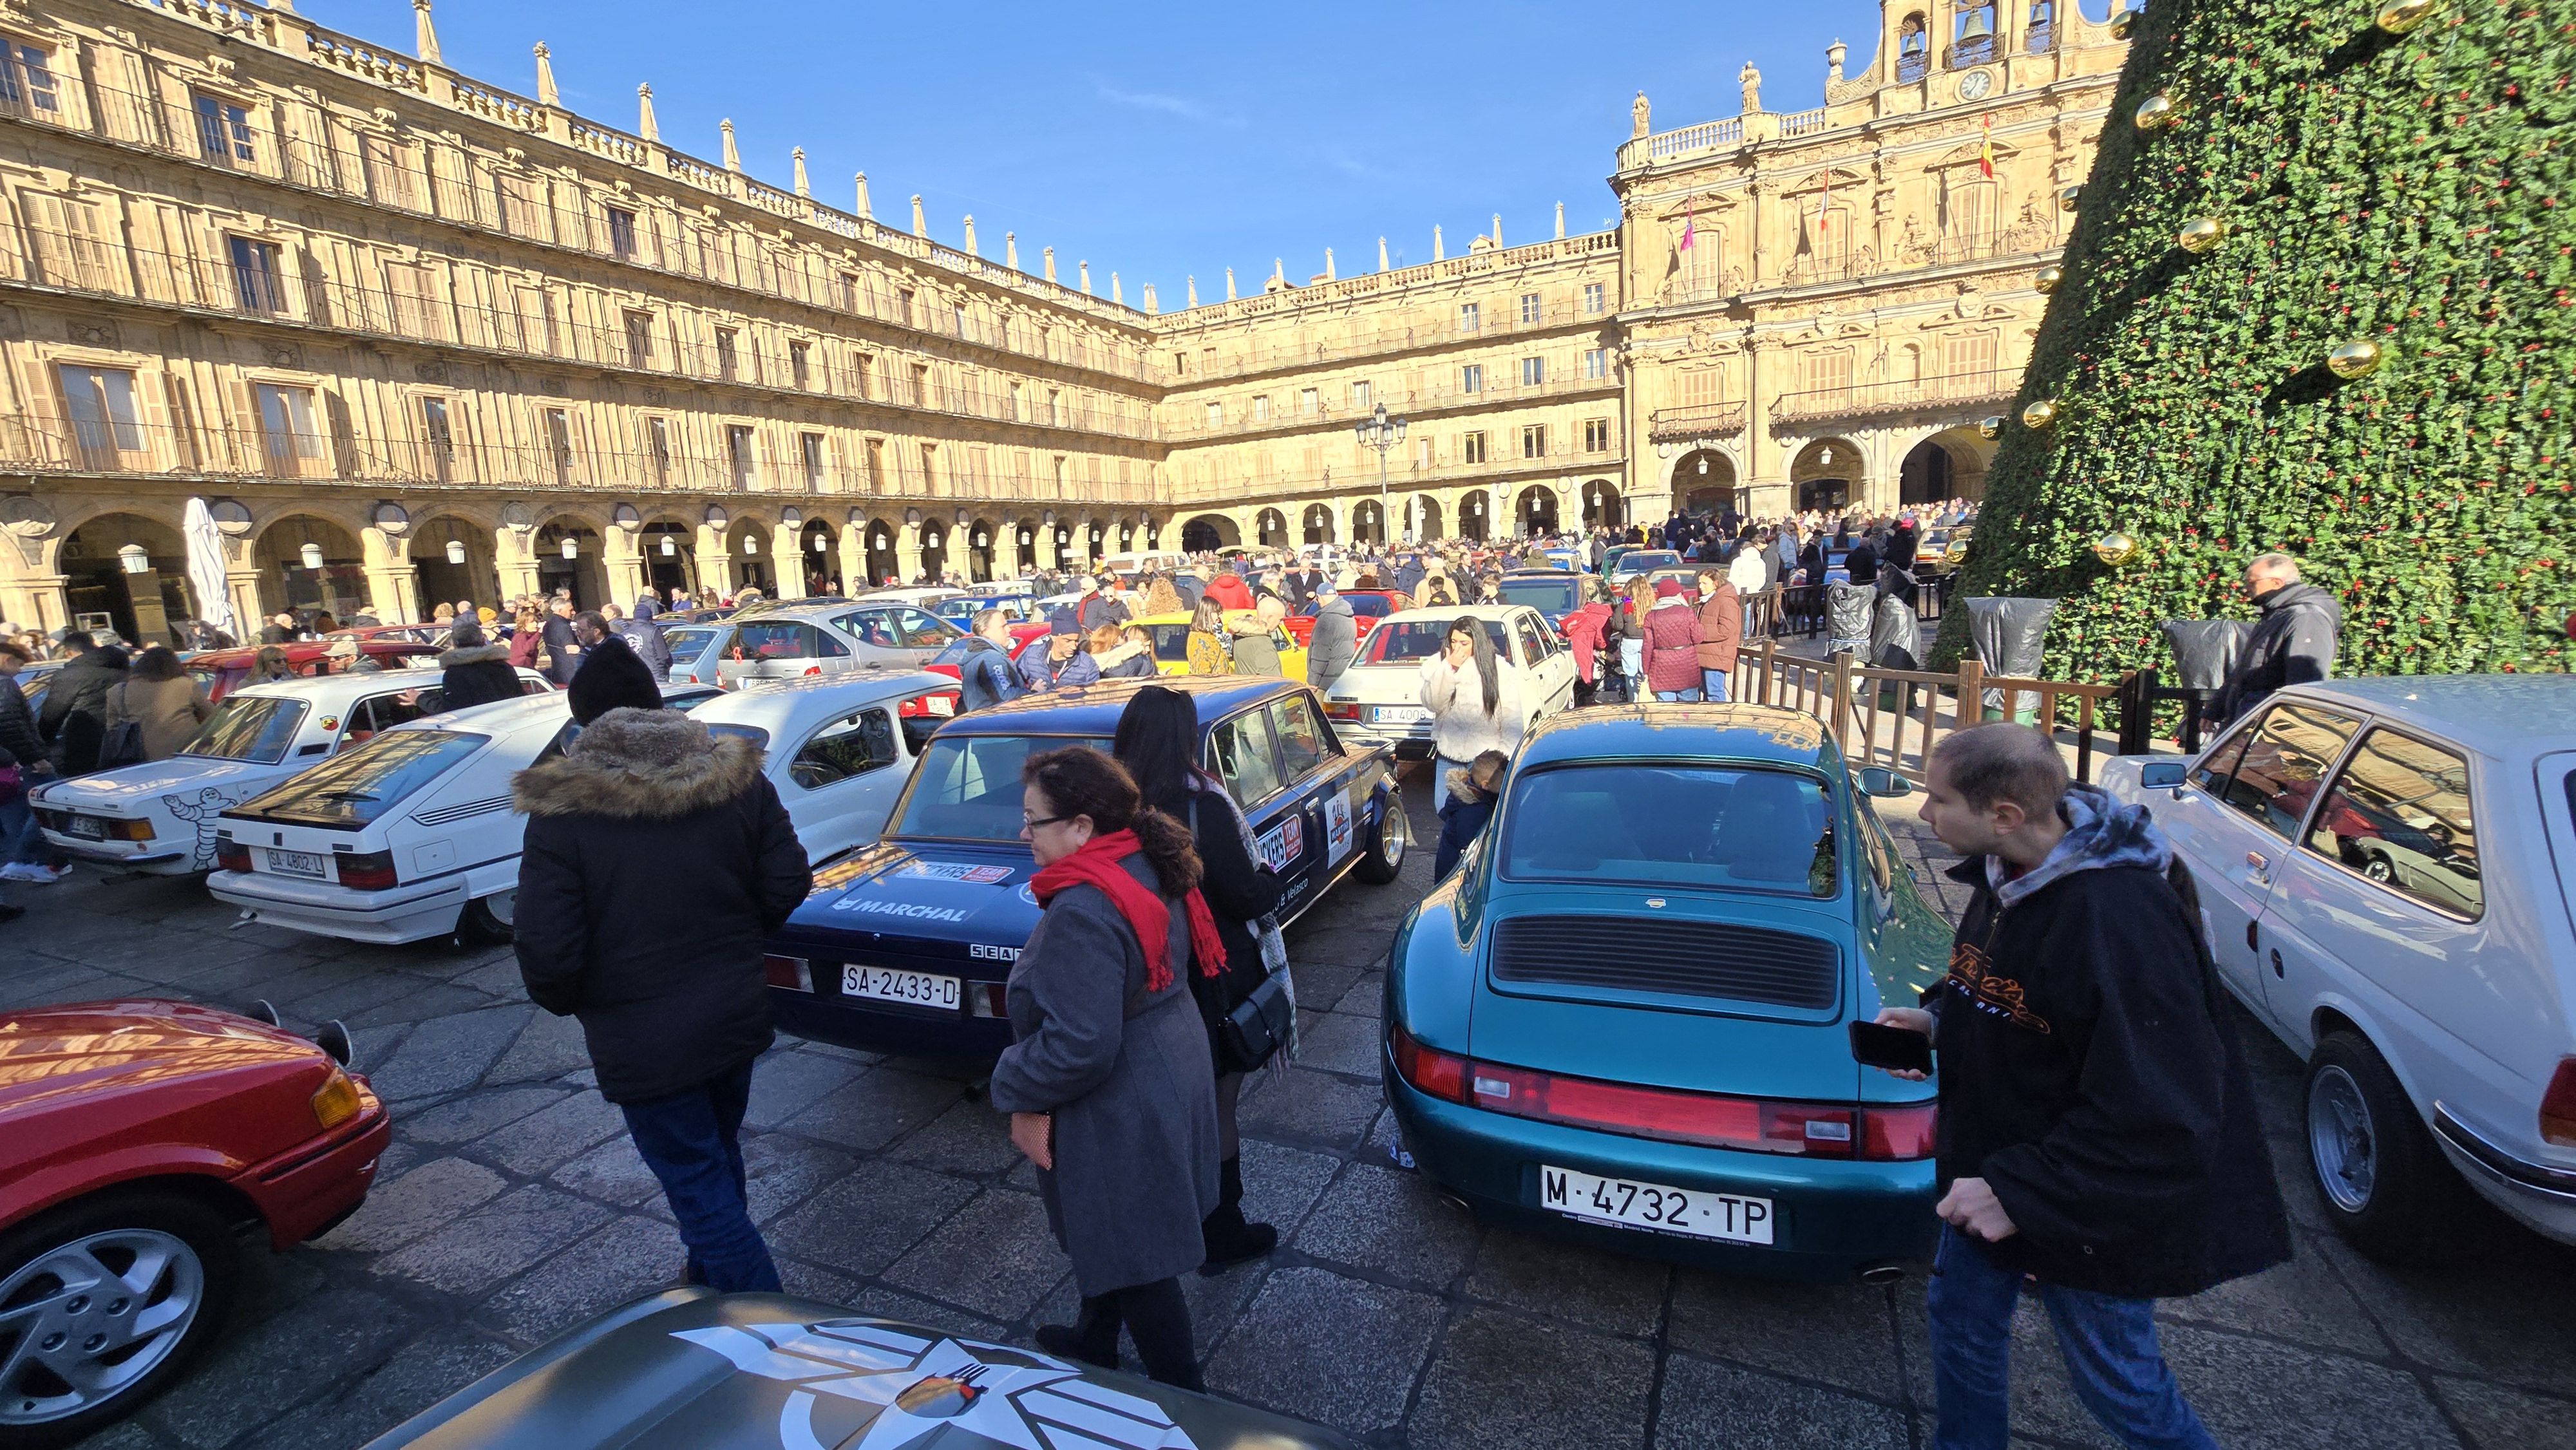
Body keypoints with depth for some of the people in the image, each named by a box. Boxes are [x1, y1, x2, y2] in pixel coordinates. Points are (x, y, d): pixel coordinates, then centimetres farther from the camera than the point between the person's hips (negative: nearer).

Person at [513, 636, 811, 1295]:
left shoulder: (562, 811, -17)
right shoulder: (738, 778, -7)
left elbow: (547, 953, -17)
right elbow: (788, 884, -4)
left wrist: (570, 1002, 5)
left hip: (643, 1040, -5)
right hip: (738, 1015, 5)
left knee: (699, 1184, 8)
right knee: (719, 1156, 26)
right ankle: (712, 1279, 48)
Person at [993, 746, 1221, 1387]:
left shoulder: (1082, 911, -30)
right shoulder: (1148, 867, -2)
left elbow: (1080, 1044, -32)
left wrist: (1019, 1094, -13)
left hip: (1120, 1114, -10)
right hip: (1171, 1075, 10)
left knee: (1136, 1260, 10)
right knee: (1110, 1237, 29)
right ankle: (1095, 1341, 51)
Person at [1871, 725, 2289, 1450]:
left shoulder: (2118, 921, -32)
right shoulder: (2004, 875, -5)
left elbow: (2161, 1117, -30)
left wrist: (2022, 1191, -28)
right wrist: (1938, 1020, -6)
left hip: (2090, 1209, -8)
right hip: (1990, 1169, 8)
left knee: (2118, 1384, 15)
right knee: (1961, 1326, 22)